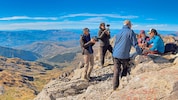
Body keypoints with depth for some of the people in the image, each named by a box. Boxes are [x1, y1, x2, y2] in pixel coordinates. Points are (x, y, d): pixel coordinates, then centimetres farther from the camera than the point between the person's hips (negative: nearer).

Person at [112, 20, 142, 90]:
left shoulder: (119, 32, 17)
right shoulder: (130, 32, -3)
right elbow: (135, 44, -6)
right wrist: (140, 52, 5)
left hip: (115, 54, 5)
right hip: (124, 55, -5)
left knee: (116, 71, 7)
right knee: (125, 70, 14)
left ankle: (115, 87, 9)